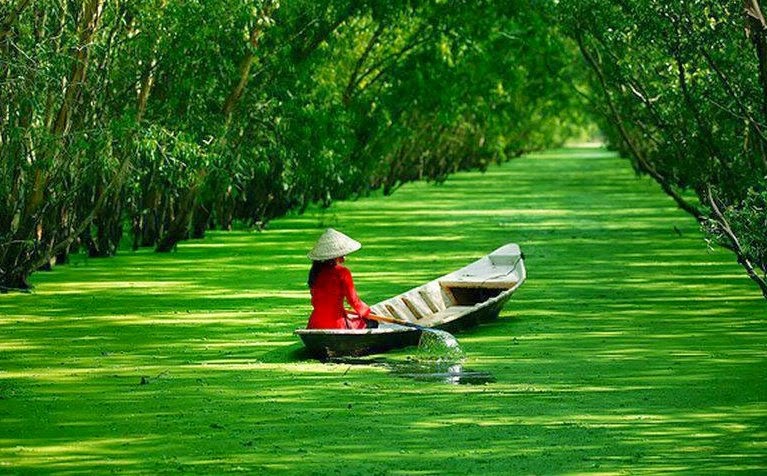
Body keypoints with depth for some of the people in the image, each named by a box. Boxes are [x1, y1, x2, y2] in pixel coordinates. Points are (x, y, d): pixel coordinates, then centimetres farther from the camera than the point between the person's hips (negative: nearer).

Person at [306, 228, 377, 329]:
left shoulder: (315, 271, 4)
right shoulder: (342, 272, -14)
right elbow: (353, 300, -8)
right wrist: (367, 312, 11)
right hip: (336, 325, -6)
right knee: (372, 323, 15)